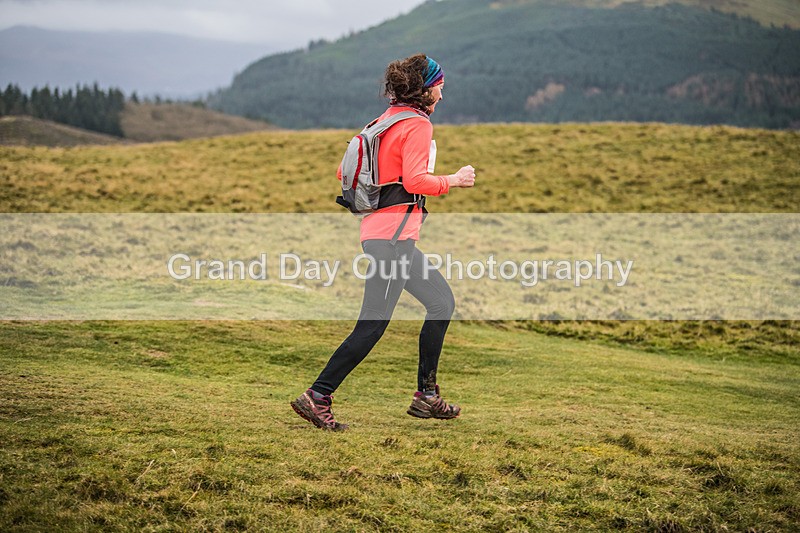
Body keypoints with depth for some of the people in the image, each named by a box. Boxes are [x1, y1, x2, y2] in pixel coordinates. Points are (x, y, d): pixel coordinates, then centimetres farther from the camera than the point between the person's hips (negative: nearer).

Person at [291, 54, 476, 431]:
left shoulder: (385, 121, 17)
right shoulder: (417, 124, -8)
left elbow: (344, 172, 17)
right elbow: (415, 180, -21)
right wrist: (453, 180, -7)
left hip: (379, 232, 10)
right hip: (393, 235, -10)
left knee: (442, 302, 15)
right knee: (372, 325, -8)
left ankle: (426, 396, 17)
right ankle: (317, 397, -7)